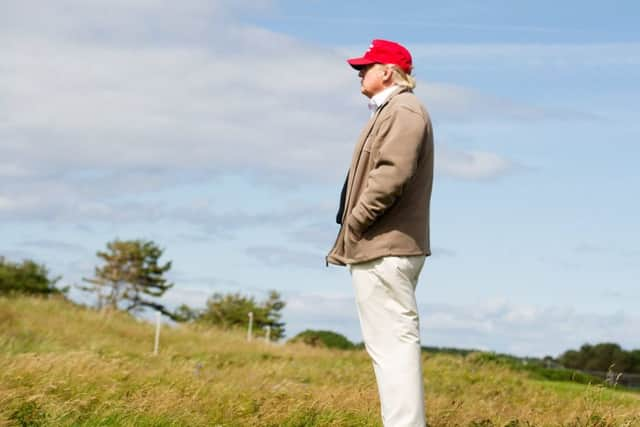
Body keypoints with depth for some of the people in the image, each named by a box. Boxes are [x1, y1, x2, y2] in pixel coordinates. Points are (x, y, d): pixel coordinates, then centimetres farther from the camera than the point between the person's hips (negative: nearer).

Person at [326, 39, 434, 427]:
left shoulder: (403, 110, -10)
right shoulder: (391, 112, 22)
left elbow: (391, 175, -22)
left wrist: (354, 223, -14)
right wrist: (353, 229, 12)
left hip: (384, 249, -11)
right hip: (383, 248, 11)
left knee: (393, 344, -12)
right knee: (394, 344, 13)